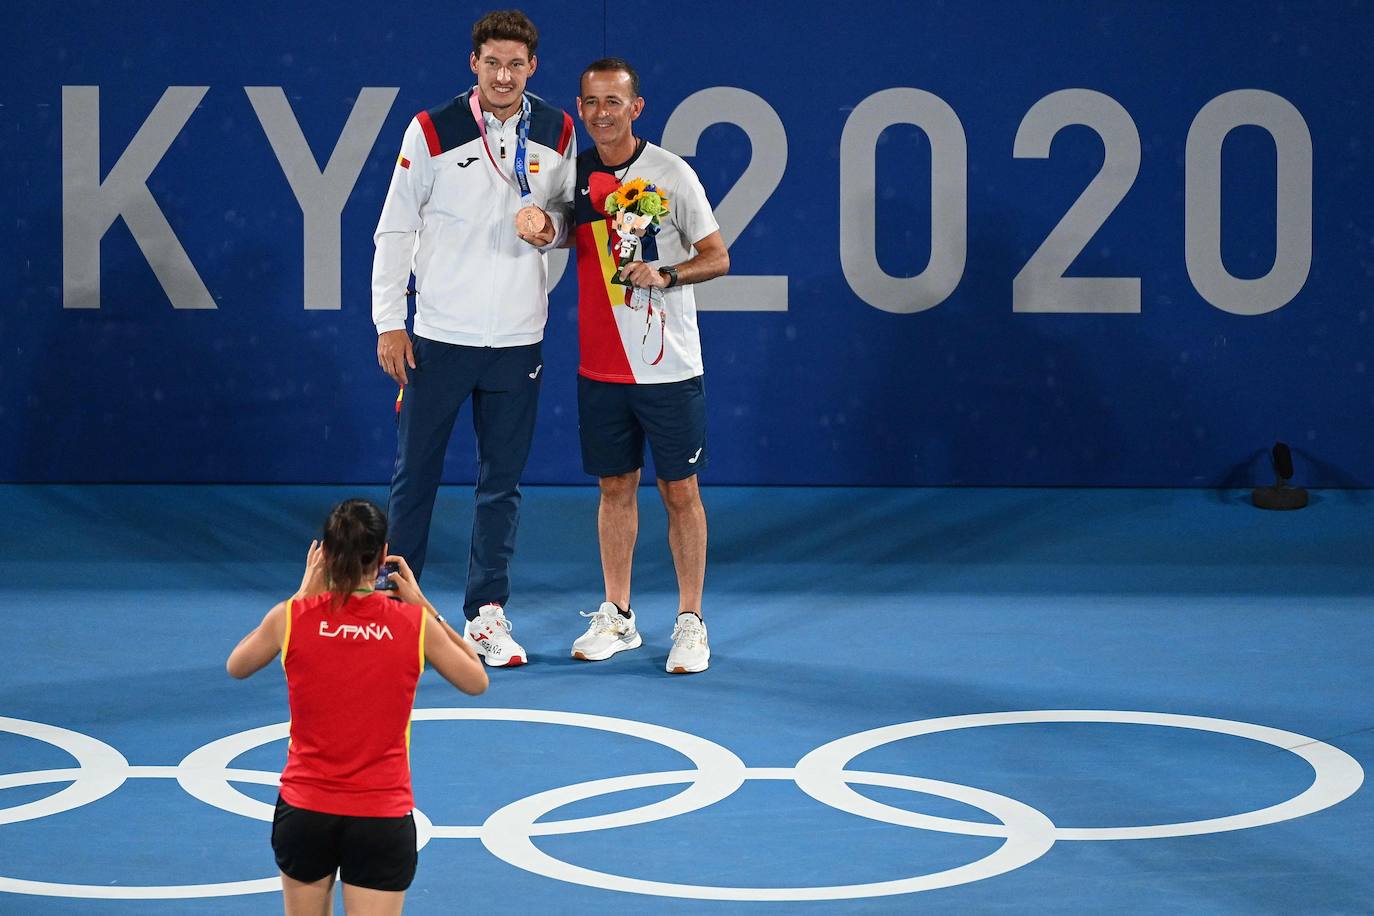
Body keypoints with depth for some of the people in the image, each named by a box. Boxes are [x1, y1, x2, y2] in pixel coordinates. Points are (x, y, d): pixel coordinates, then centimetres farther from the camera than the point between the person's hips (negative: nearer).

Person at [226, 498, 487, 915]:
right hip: (382, 818, -1)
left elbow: (236, 666, 14)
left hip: (304, 811, 1)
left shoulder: (292, 618, -7)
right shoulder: (414, 623, -8)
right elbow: (476, 681, 9)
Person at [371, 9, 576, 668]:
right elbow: (395, 230, -2)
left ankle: (487, 613, 14)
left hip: (517, 340, 2)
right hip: (440, 335, -2)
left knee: (502, 482, 7)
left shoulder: (557, 133, 3)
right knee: (414, 475, 5)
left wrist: (548, 223, -10)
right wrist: (387, 323, -5)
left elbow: (571, 214, 15)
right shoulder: (432, 131, -6)